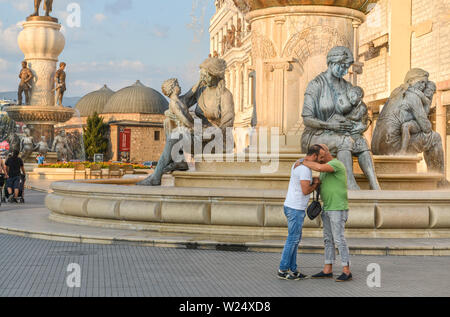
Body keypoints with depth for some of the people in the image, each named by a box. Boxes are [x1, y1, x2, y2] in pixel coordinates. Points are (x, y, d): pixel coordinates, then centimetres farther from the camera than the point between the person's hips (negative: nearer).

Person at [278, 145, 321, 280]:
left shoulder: (297, 164, 13)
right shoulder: (305, 168, -20)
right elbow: (306, 191, -23)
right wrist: (315, 184, -3)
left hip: (292, 207, 10)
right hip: (296, 209, -10)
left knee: (295, 239, 14)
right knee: (292, 240, -1)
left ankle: (292, 269, 19)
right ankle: (283, 270, 6)